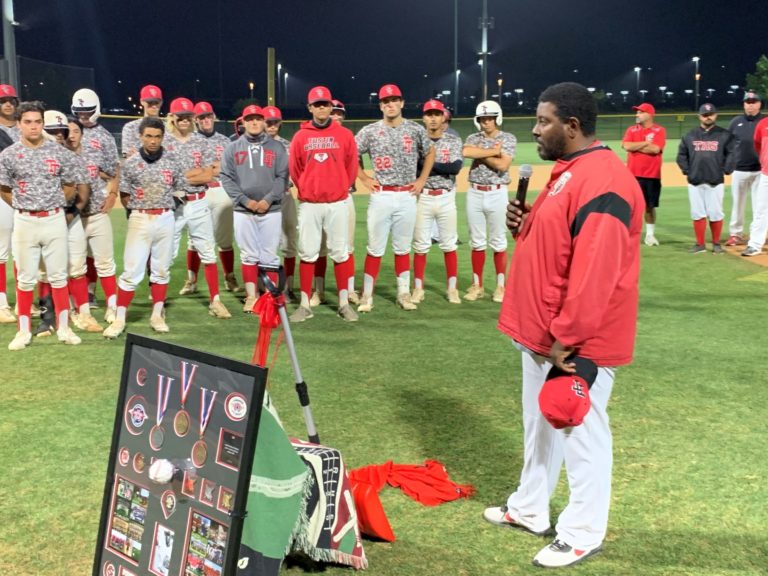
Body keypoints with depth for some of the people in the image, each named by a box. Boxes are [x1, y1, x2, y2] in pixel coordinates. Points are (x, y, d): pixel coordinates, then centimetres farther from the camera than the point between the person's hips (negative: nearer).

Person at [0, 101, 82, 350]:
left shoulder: (61, 153, -2)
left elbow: (70, 187, 8)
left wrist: (53, 206, 11)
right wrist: (25, 208, 10)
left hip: (55, 220, 0)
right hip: (24, 222, 0)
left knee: (58, 275, 6)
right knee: (26, 278, 6)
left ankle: (63, 328, 15)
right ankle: (24, 331, 14)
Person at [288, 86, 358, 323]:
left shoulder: (345, 135, 2)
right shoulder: (300, 136, 3)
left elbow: (352, 167, 7)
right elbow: (294, 169, 9)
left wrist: (341, 188, 8)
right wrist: (306, 190, 10)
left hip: (338, 203, 0)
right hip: (309, 205, 0)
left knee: (340, 253, 4)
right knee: (307, 254, 3)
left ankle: (344, 303, 12)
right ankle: (305, 305, 9)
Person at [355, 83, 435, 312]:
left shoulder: (416, 130, 4)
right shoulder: (369, 131, -1)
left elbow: (430, 153, 18)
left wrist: (422, 180, 10)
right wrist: (364, 179, 1)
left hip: (407, 196, 2)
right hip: (381, 196, -1)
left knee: (403, 248, 10)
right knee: (375, 248, 0)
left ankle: (404, 293, 18)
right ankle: (367, 295, 7)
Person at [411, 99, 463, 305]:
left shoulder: (453, 141, 4)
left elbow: (456, 167, -12)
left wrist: (428, 164, -14)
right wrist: (443, 167, -16)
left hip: (446, 198, 1)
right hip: (422, 198, -1)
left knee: (449, 244, 7)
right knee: (420, 245, 4)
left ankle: (452, 288, 16)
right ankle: (418, 288, 13)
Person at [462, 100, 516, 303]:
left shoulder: (508, 139, 0)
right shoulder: (473, 138, 7)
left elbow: (503, 165, -15)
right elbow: (466, 152, -18)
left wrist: (481, 153, -7)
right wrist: (494, 151, -15)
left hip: (497, 194, -3)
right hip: (475, 194, 3)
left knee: (498, 242, 3)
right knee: (477, 242, 8)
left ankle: (501, 286, 12)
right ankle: (477, 285, 16)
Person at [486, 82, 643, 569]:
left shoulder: (603, 182, -22)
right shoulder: (567, 172, 12)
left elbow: (594, 272, -27)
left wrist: (566, 339, -25)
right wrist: (525, 226, 3)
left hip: (577, 343, -11)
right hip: (542, 334, 11)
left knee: (580, 434, 3)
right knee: (539, 425, 21)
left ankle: (582, 535, 19)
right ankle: (529, 509, 38)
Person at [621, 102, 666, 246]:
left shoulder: (659, 130, 0)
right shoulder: (631, 130, 8)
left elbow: (655, 149, -15)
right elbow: (627, 146, -8)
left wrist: (636, 146, -8)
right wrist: (646, 143, -8)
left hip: (652, 175, -1)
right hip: (633, 174, 2)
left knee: (650, 206, 7)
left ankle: (650, 234, 18)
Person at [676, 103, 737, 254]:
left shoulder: (724, 135, 5)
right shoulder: (689, 136, 10)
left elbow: (731, 154, 2)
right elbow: (681, 155, 11)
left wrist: (725, 170, -5)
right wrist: (687, 171, 1)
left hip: (715, 181, -2)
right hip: (695, 182, 2)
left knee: (716, 213, 1)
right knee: (697, 214, 4)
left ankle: (716, 244, 13)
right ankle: (700, 244, 11)